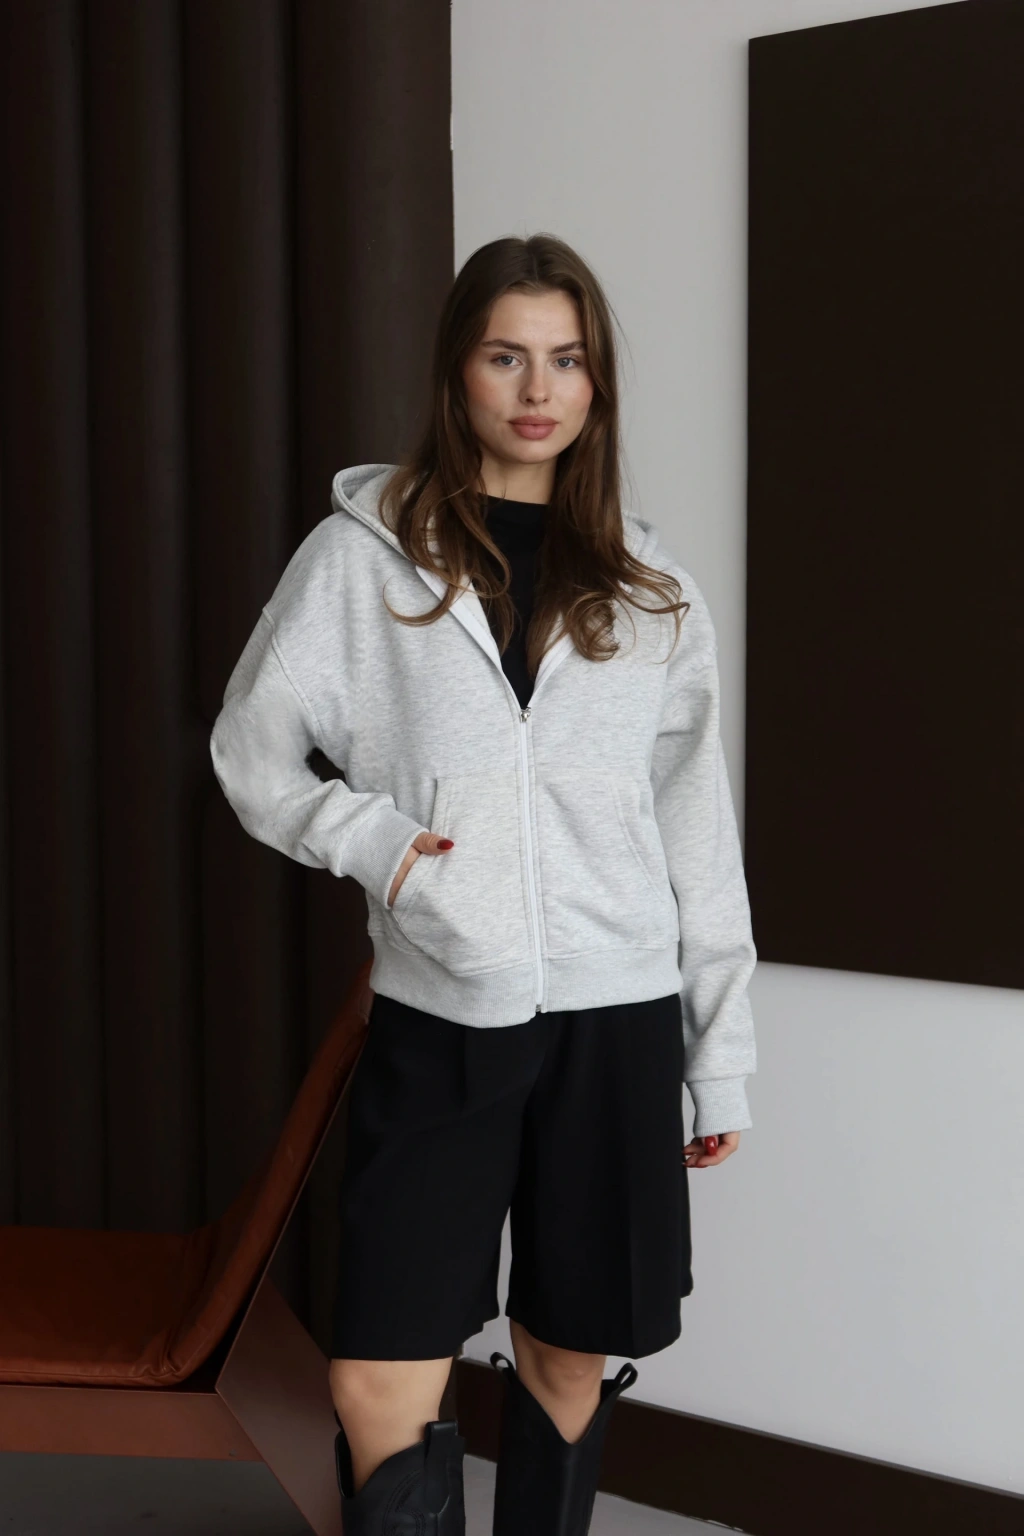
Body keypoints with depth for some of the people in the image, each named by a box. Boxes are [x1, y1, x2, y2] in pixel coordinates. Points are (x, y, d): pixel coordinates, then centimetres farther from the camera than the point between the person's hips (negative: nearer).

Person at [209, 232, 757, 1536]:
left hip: (615, 1021, 2)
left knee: (569, 1363, 13)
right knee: (379, 1391, -5)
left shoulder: (647, 590, 5)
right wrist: (366, 836, -13)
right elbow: (249, 747, 6)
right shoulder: (363, 555, -1)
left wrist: (723, 1060, 6)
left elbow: (699, 834, 7)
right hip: (435, 1020, -2)